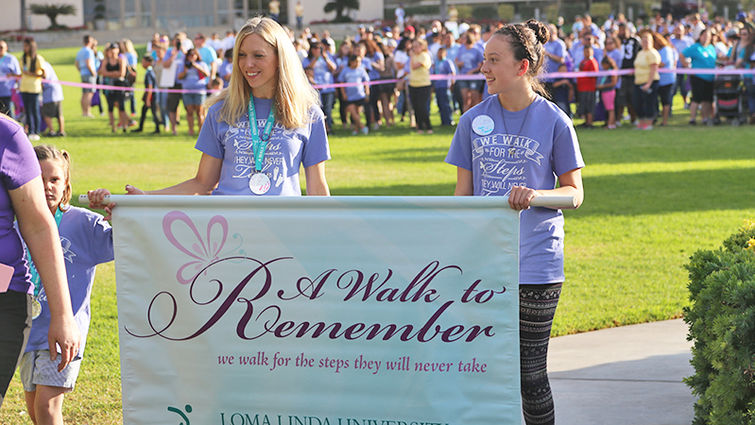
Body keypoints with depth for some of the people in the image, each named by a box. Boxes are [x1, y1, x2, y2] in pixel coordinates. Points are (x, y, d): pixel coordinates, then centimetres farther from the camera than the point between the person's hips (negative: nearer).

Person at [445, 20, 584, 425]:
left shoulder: (554, 122, -3)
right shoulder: (474, 120, 5)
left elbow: (574, 192, 1)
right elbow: (463, 191, 11)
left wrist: (536, 195, -19)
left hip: (536, 264, -3)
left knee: (531, 371, 2)